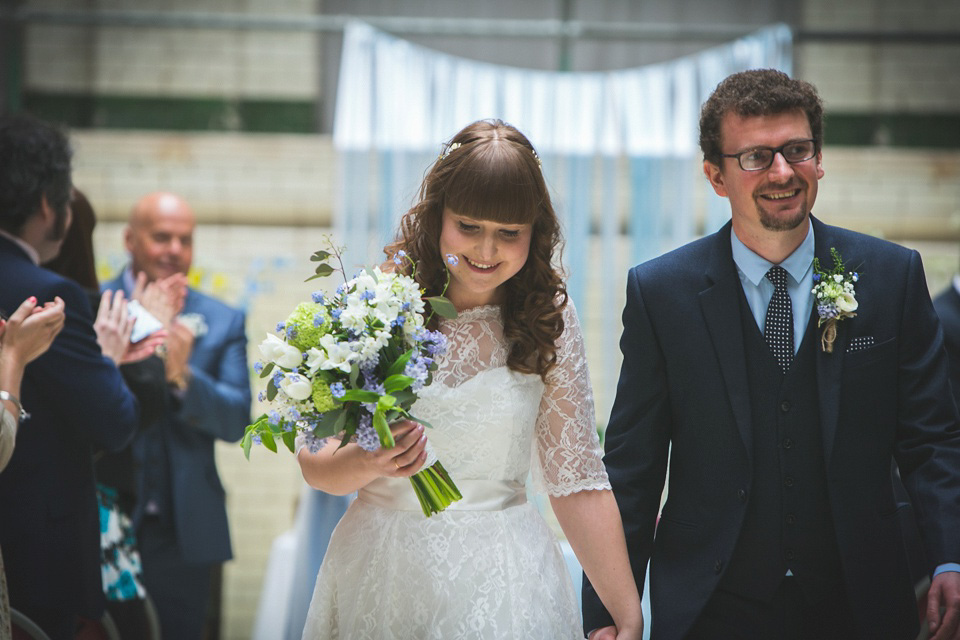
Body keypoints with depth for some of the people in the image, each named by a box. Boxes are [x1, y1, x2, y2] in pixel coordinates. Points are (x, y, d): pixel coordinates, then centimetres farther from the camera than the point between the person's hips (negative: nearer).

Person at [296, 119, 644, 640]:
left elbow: (574, 480, -4)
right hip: (380, 576, 1)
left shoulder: (549, 318, -3)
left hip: (502, 582, 0)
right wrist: (365, 464, -25)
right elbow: (314, 464, -3)